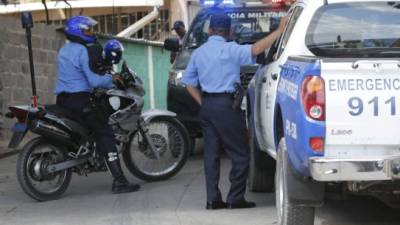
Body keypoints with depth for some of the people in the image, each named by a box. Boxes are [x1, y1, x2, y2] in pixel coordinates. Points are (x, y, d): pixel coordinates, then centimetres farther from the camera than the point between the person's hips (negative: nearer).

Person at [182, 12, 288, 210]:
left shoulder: (198, 52, 11)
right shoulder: (229, 50, -9)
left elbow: (189, 82, 13)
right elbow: (256, 49, -23)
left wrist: (203, 103, 13)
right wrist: (279, 30, -20)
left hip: (207, 105, 7)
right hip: (226, 104, -7)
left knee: (211, 153, 9)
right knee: (240, 154, 2)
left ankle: (213, 199, 8)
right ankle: (235, 199, 1)